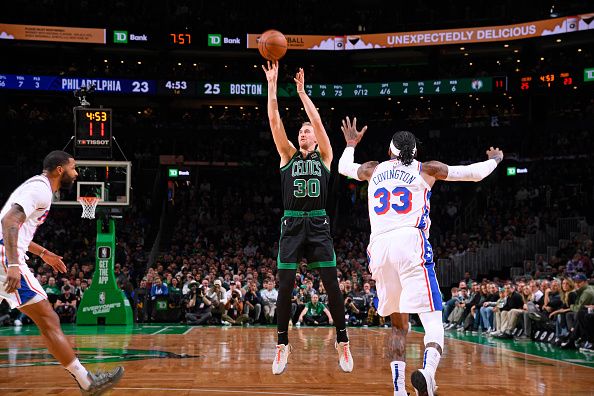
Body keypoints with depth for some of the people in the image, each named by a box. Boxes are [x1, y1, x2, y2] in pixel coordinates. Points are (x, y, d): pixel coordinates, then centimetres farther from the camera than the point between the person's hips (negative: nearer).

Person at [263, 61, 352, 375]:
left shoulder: (324, 156, 9)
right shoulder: (288, 155, 12)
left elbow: (317, 120, -2)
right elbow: (274, 120, 3)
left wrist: (301, 91, -1)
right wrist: (272, 84, -1)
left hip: (318, 225, -1)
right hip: (292, 224, 1)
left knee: (332, 285, -3)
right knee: (285, 285, -3)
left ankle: (342, 343, 8)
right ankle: (282, 346, 8)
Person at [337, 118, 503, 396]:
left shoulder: (373, 170, 20)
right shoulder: (426, 169, 13)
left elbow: (343, 167, 41)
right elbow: (475, 173, 19)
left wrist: (351, 145, 59)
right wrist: (494, 160, 39)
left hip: (378, 248, 4)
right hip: (410, 243, -4)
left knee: (398, 325, 18)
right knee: (432, 320, -8)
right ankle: (428, 371, -38)